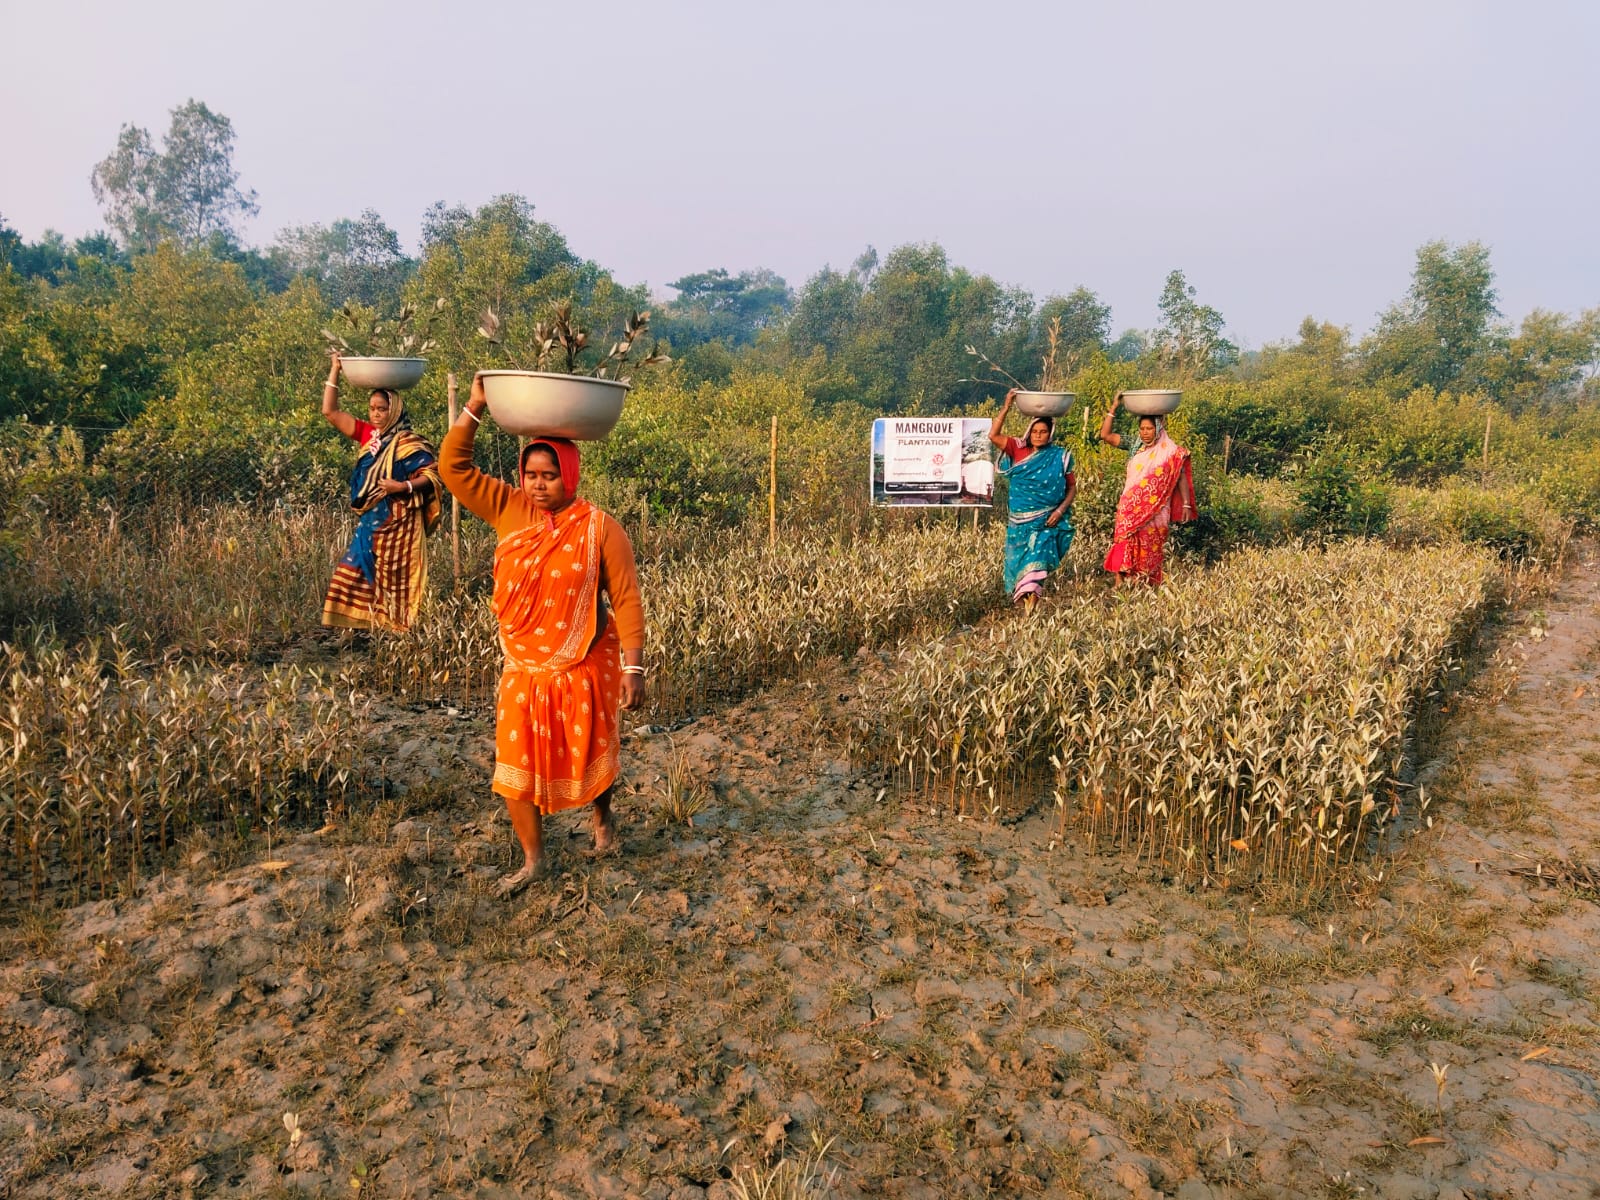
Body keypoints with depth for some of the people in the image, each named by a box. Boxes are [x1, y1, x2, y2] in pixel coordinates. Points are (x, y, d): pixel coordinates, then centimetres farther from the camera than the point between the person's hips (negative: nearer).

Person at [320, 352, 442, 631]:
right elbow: (330, 412, 12)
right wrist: (335, 371, 8)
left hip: (398, 523, -7)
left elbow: (432, 474, -12)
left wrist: (404, 487, -26)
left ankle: (398, 630, 5)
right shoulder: (367, 434, 8)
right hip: (371, 521, 7)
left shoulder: (408, 443, -11)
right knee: (357, 576, 7)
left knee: (394, 581, -2)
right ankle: (366, 627, 15)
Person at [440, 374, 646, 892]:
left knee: (589, 754, 15)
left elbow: (626, 599, -12)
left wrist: (633, 665, -16)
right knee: (517, 763, 8)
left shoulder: (599, 528, -13)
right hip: (523, 666, 3)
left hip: (584, 668, -3)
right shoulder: (509, 511, -3)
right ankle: (532, 860, 26)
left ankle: (602, 815, 48)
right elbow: (454, 467, -4)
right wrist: (474, 407, -13)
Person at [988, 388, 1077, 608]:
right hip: (1020, 522, 2)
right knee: (1017, 561, 10)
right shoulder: (1018, 450, 2)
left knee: (1036, 562, -14)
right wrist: (1006, 407, -17)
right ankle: (1020, 598, 30)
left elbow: (1072, 488, 4)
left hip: (1047, 522, -2)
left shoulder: (1060, 457, 1)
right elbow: (993, 435, -11)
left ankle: (1031, 601, -15)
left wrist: (1060, 511, -11)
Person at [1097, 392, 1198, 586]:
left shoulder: (1170, 452, -1)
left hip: (1156, 510, -2)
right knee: (1125, 542, -6)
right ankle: (1120, 582, -5)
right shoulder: (1133, 445, 5)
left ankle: (1146, 584, 13)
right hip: (1131, 507, 2)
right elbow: (1105, 435, 0)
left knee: (1150, 547, 4)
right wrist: (1113, 408, -6)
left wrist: (1186, 505, -5)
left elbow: (1181, 478, 1)